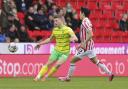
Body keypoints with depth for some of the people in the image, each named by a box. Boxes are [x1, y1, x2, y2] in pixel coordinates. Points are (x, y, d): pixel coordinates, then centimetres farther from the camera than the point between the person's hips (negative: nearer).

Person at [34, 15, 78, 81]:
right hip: (56, 50, 4)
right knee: (48, 64, -4)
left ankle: (46, 76, -2)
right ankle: (38, 76, 0)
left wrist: (73, 39, -47)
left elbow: (76, 39, -23)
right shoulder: (55, 30, 4)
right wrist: (40, 43, 16)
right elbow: (50, 39, 22)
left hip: (65, 52, -4)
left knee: (58, 65, -18)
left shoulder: (68, 29, -13)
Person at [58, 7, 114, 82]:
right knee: (96, 61, 12)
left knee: (73, 60, -1)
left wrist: (84, 43, -24)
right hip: (89, 46, 10)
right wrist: (81, 44, 21)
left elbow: (90, 35, -26)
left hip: (86, 47, -10)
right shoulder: (86, 21, 14)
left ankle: (68, 77, 6)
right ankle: (109, 73, 7)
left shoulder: (85, 22, -17)